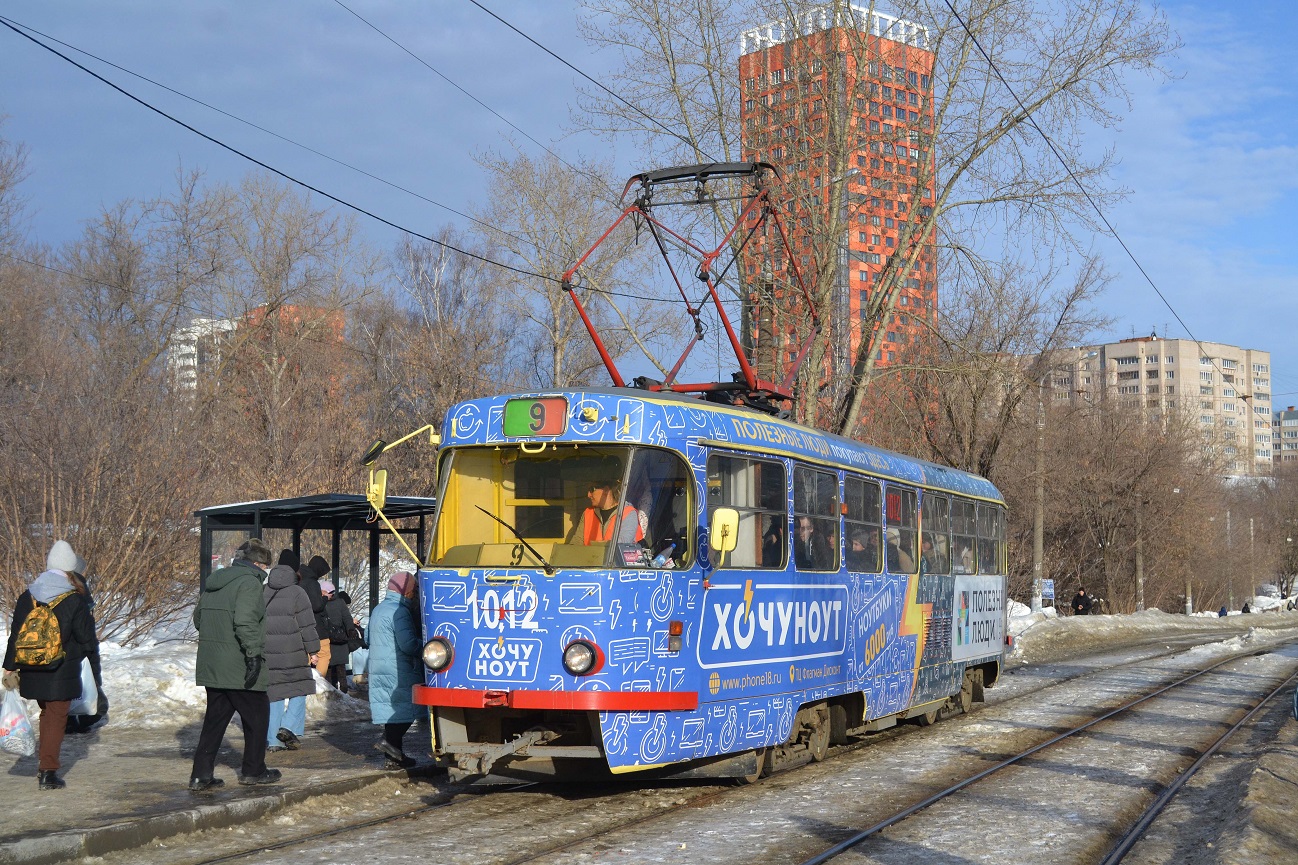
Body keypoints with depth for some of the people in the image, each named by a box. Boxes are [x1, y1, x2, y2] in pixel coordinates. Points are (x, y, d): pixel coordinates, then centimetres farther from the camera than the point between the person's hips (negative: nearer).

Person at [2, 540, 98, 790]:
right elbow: (87, 640, -9)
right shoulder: (75, 601, -13)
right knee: (56, 718, 4)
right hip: (62, 673, -5)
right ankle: (48, 772, 1)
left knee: (46, 714, 22)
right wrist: (93, 648, 15)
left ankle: (44, 763, 27)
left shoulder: (26, 597, 1)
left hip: (33, 673, 5)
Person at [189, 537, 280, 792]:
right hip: (239, 667, -8)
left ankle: (201, 775, 9)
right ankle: (253, 771, 17)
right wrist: (254, 653, -23)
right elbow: (245, 621, -26)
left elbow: (198, 617, 20)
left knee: (214, 719, 13)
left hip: (211, 665, 8)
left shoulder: (213, 581, 13)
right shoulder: (249, 582, -14)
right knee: (257, 716, 9)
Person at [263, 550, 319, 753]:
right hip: (293, 654, -4)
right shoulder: (297, 593, -7)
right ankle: (290, 727, -9)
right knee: (299, 691, 9)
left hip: (267, 654, 4)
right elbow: (307, 625, -8)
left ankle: (272, 740, 7)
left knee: (273, 694, 9)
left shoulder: (261, 593, 9)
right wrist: (312, 650, -1)